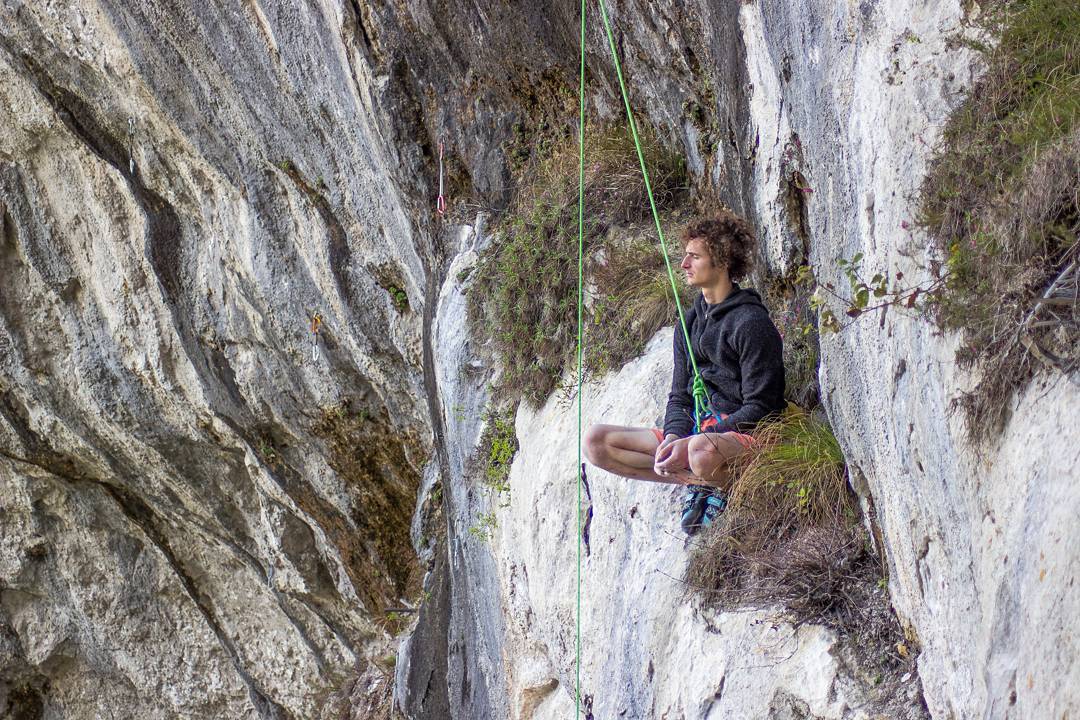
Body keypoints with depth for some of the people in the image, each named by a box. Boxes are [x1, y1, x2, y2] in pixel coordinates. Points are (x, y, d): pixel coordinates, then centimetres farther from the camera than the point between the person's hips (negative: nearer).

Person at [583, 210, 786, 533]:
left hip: (745, 434, -8)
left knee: (702, 452, -44)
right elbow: (679, 397, 15)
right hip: (696, 430, 8)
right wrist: (674, 437, -10)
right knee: (595, 440, -6)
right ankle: (701, 481, -11)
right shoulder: (689, 322, 15)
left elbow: (759, 407, -13)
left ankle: (724, 485, -7)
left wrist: (690, 444, -21)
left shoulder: (751, 322, -9)